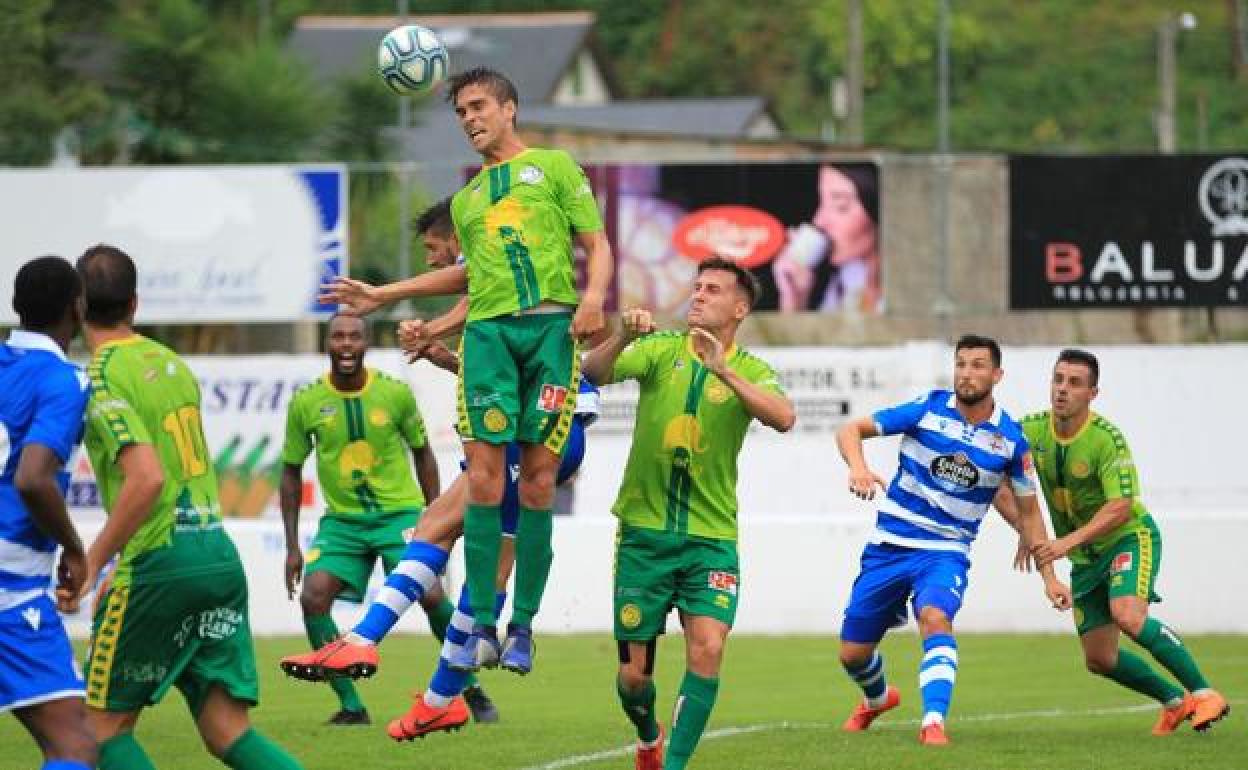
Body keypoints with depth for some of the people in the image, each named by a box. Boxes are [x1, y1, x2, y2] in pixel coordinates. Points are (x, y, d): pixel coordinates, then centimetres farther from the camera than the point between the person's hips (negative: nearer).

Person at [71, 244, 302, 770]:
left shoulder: (102, 380, -10)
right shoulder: (171, 363, 14)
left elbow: (146, 478, -22)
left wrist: (92, 561, -16)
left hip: (159, 564, -7)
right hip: (221, 556, 7)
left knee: (104, 726, 8)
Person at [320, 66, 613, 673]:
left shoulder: (553, 166, 14)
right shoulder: (466, 200, 26)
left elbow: (596, 243, 9)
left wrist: (593, 295, -11)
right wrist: (380, 296, 32)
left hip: (551, 324, -3)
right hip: (488, 329, 3)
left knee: (538, 474, -5)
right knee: (484, 470, -10)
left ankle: (522, 629, 0)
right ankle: (482, 628, -7)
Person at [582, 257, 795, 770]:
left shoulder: (750, 372, 0)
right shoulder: (661, 351, 1)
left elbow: (783, 418, -21)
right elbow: (595, 372, -15)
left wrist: (724, 369, -32)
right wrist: (623, 337, -35)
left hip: (710, 539, 0)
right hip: (645, 532, 0)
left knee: (707, 650, -20)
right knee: (634, 674, 4)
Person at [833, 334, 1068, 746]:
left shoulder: (1010, 438, -3)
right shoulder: (928, 410, -7)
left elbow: (1028, 510, 10)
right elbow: (851, 430, -7)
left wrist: (1049, 576, 7)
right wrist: (858, 467, -29)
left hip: (946, 552, -1)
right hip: (889, 545, 1)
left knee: (935, 618, -34)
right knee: (853, 654, 9)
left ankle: (933, 723, -40)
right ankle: (877, 698, 44)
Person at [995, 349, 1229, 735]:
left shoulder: (1107, 438, -23)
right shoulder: (1031, 430, -8)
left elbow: (1121, 506, -30)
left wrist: (1067, 542, -38)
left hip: (1129, 536, -6)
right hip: (1086, 557, 6)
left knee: (1127, 615, -33)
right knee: (1099, 659, 5)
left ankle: (1203, 693, -21)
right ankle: (1175, 701, 28)